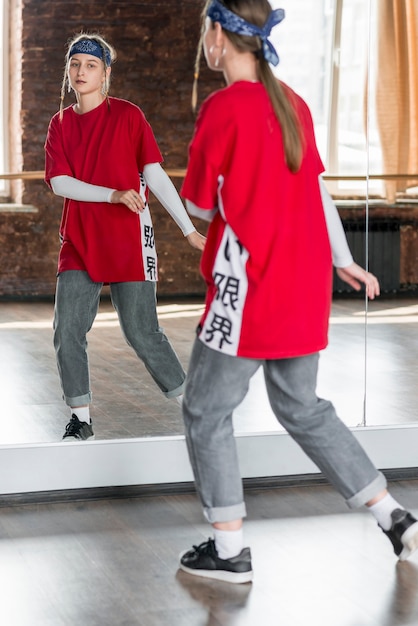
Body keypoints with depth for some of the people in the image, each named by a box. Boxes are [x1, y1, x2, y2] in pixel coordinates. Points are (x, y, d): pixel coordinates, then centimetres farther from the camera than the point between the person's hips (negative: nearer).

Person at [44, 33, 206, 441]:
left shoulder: (128, 116, -2)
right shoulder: (60, 124, 7)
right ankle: (81, 419, 11)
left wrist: (188, 230, -5)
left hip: (127, 243, -3)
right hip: (79, 243, 4)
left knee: (142, 334, -2)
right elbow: (59, 182, -5)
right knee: (66, 332, -3)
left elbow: (155, 175, -3)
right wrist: (113, 195, -19)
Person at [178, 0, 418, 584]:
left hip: (249, 289, -7)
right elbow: (316, 186, 15)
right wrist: (341, 260, 22)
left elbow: (201, 207, -7)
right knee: (302, 408, 19)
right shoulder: (292, 104, 8)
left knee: (206, 412, 7)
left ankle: (230, 551, 10)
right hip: (306, 290, 8)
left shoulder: (223, 107, -14)